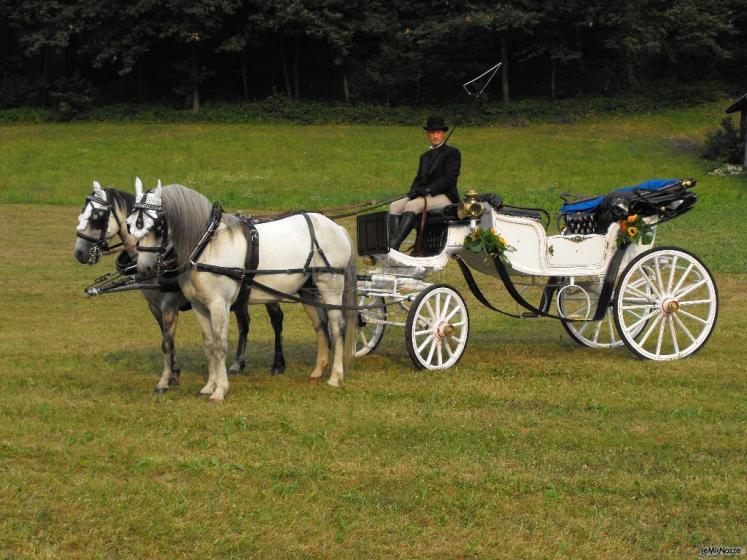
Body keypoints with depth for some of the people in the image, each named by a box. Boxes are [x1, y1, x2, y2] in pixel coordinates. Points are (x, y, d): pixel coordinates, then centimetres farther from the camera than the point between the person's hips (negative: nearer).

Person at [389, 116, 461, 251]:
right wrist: (413, 192, -6)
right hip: (424, 195, 7)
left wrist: (428, 189, -20)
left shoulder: (453, 153, 2)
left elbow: (450, 178, -10)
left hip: (445, 196, -7)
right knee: (395, 206, -15)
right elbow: (419, 178, 18)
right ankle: (390, 244, -31)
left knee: (412, 206, -32)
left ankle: (394, 245, -42)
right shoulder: (425, 156, 25)